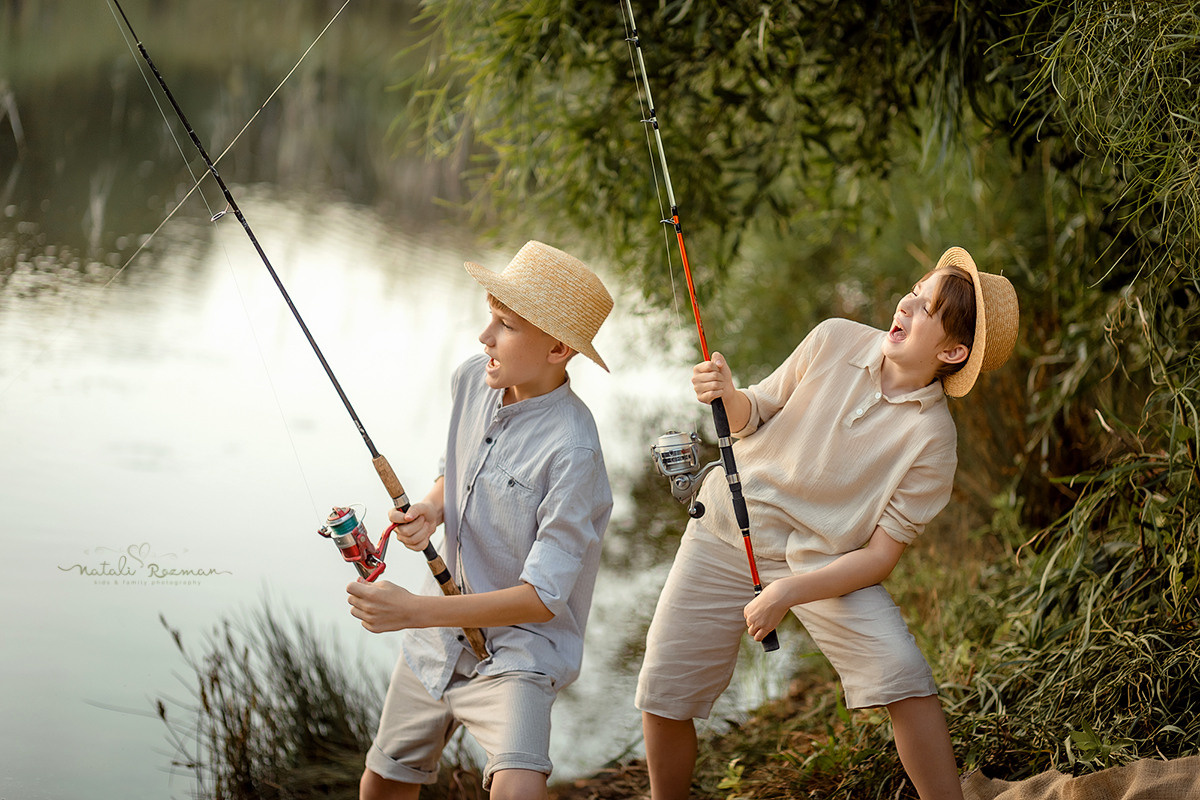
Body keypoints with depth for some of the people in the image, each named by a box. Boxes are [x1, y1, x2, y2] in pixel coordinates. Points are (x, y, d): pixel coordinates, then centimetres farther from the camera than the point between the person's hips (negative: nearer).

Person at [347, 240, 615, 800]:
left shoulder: (571, 452, -27)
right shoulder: (473, 380, -4)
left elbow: (542, 597, -26)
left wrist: (413, 612, -31)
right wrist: (431, 511, -7)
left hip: (519, 646, -7)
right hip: (441, 633, 7)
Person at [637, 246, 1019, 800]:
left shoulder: (932, 438, -17)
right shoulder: (834, 342, -8)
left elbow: (881, 556, -16)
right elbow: (756, 417, 6)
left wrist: (788, 592, -26)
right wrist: (729, 397, -17)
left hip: (824, 560, -2)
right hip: (726, 532, 3)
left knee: (902, 674, -24)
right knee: (662, 699, 1)